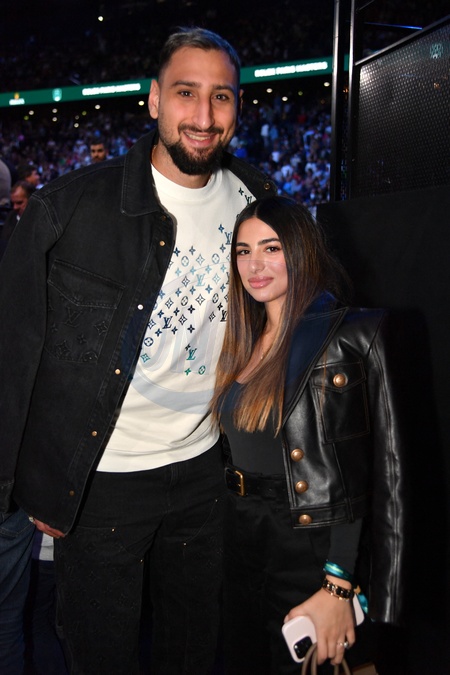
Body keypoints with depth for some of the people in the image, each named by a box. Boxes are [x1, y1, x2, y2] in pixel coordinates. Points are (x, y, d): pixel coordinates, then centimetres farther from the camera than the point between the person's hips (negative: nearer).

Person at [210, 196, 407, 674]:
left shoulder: (352, 337, -15)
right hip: (240, 540, 6)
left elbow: (358, 476, -18)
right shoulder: (243, 341, 7)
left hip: (308, 546, -6)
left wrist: (337, 588, -20)